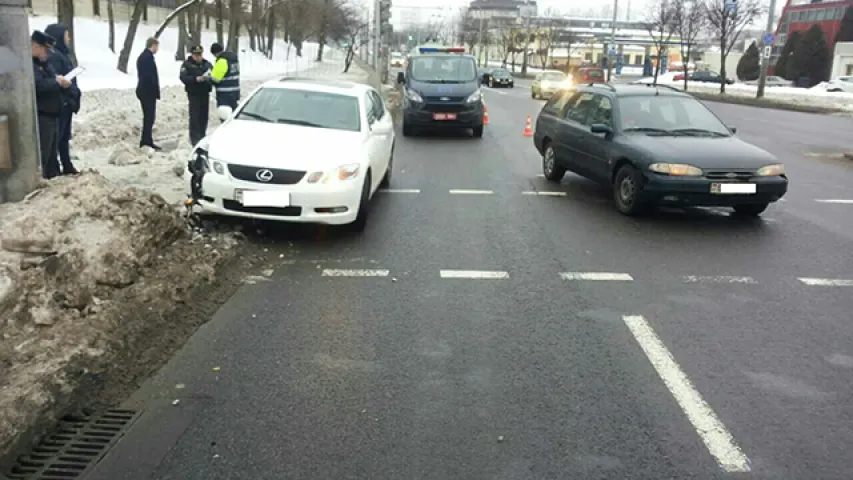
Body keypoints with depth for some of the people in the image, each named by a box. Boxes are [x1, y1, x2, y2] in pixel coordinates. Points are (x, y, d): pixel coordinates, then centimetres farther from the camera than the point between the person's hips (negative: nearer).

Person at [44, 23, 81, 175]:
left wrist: (73, 99, 11)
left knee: (65, 137, 15)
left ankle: (67, 167, 23)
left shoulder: (61, 54, 17)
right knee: (56, 137, -7)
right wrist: (71, 98, -20)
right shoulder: (53, 55, -14)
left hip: (66, 103, 10)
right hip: (59, 104, -10)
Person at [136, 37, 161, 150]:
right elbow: (151, 76, -22)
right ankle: (147, 142, -4)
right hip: (149, 92, -10)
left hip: (143, 91, 10)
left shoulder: (142, 56, 17)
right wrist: (156, 92, -16)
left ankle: (146, 142, 21)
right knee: (150, 117, -6)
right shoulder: (149, 57, -16)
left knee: (148, 117, 15)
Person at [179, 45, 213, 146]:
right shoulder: (187, 64, 0)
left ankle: (202, 136, 19)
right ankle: (195, 138, -7)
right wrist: (195, 79, -26)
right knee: (195, 116, -9)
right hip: (193, 94, -4)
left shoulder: (207, 64, 14)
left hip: (205, 93, 4)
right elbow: (183, 77, -11)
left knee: (204, 116, 7)